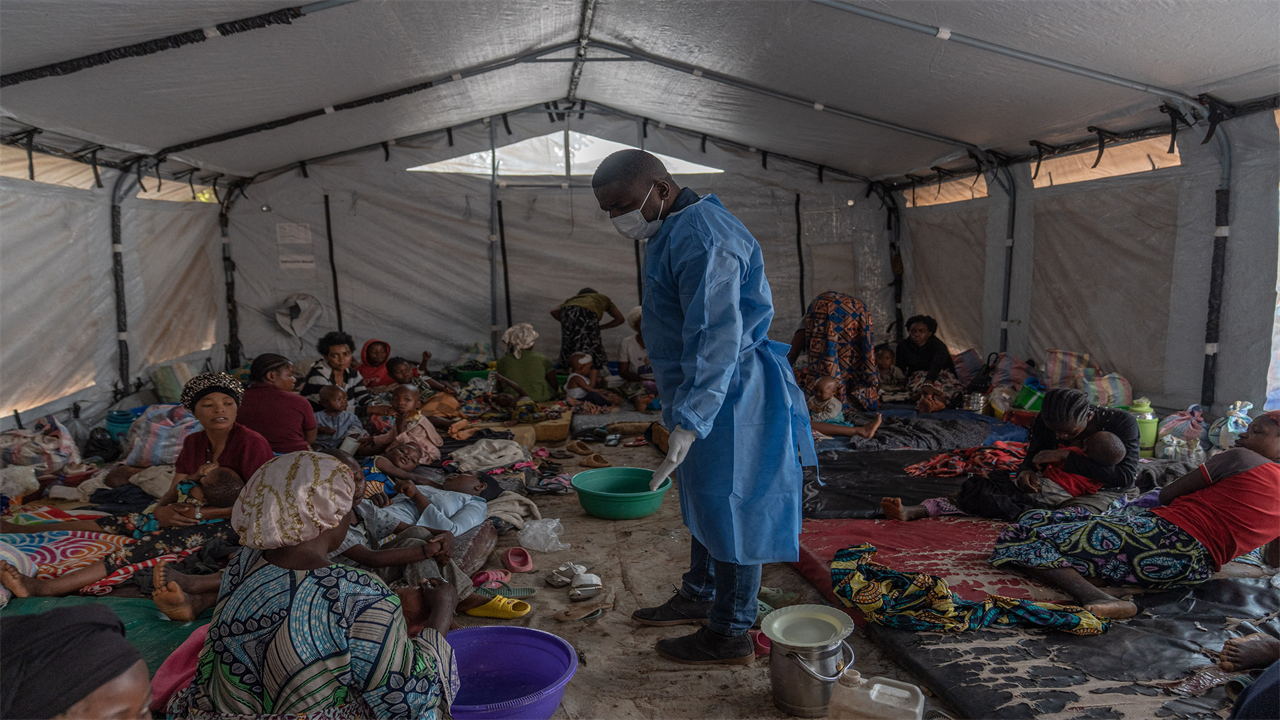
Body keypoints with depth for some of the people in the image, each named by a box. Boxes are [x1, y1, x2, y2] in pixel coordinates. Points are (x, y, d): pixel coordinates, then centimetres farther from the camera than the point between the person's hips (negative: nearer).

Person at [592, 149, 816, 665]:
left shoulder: (700, 240, -23)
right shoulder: (677, 230, 11)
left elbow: (716, 338, -31)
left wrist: (689, 420, -34)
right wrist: (683, 408, 25)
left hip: (728, 397, -11)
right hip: (706, 391, 11)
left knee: (730, 506, 2)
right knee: (704, 500, 22)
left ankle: (730, 636, 17)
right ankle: (698, 596, 40)